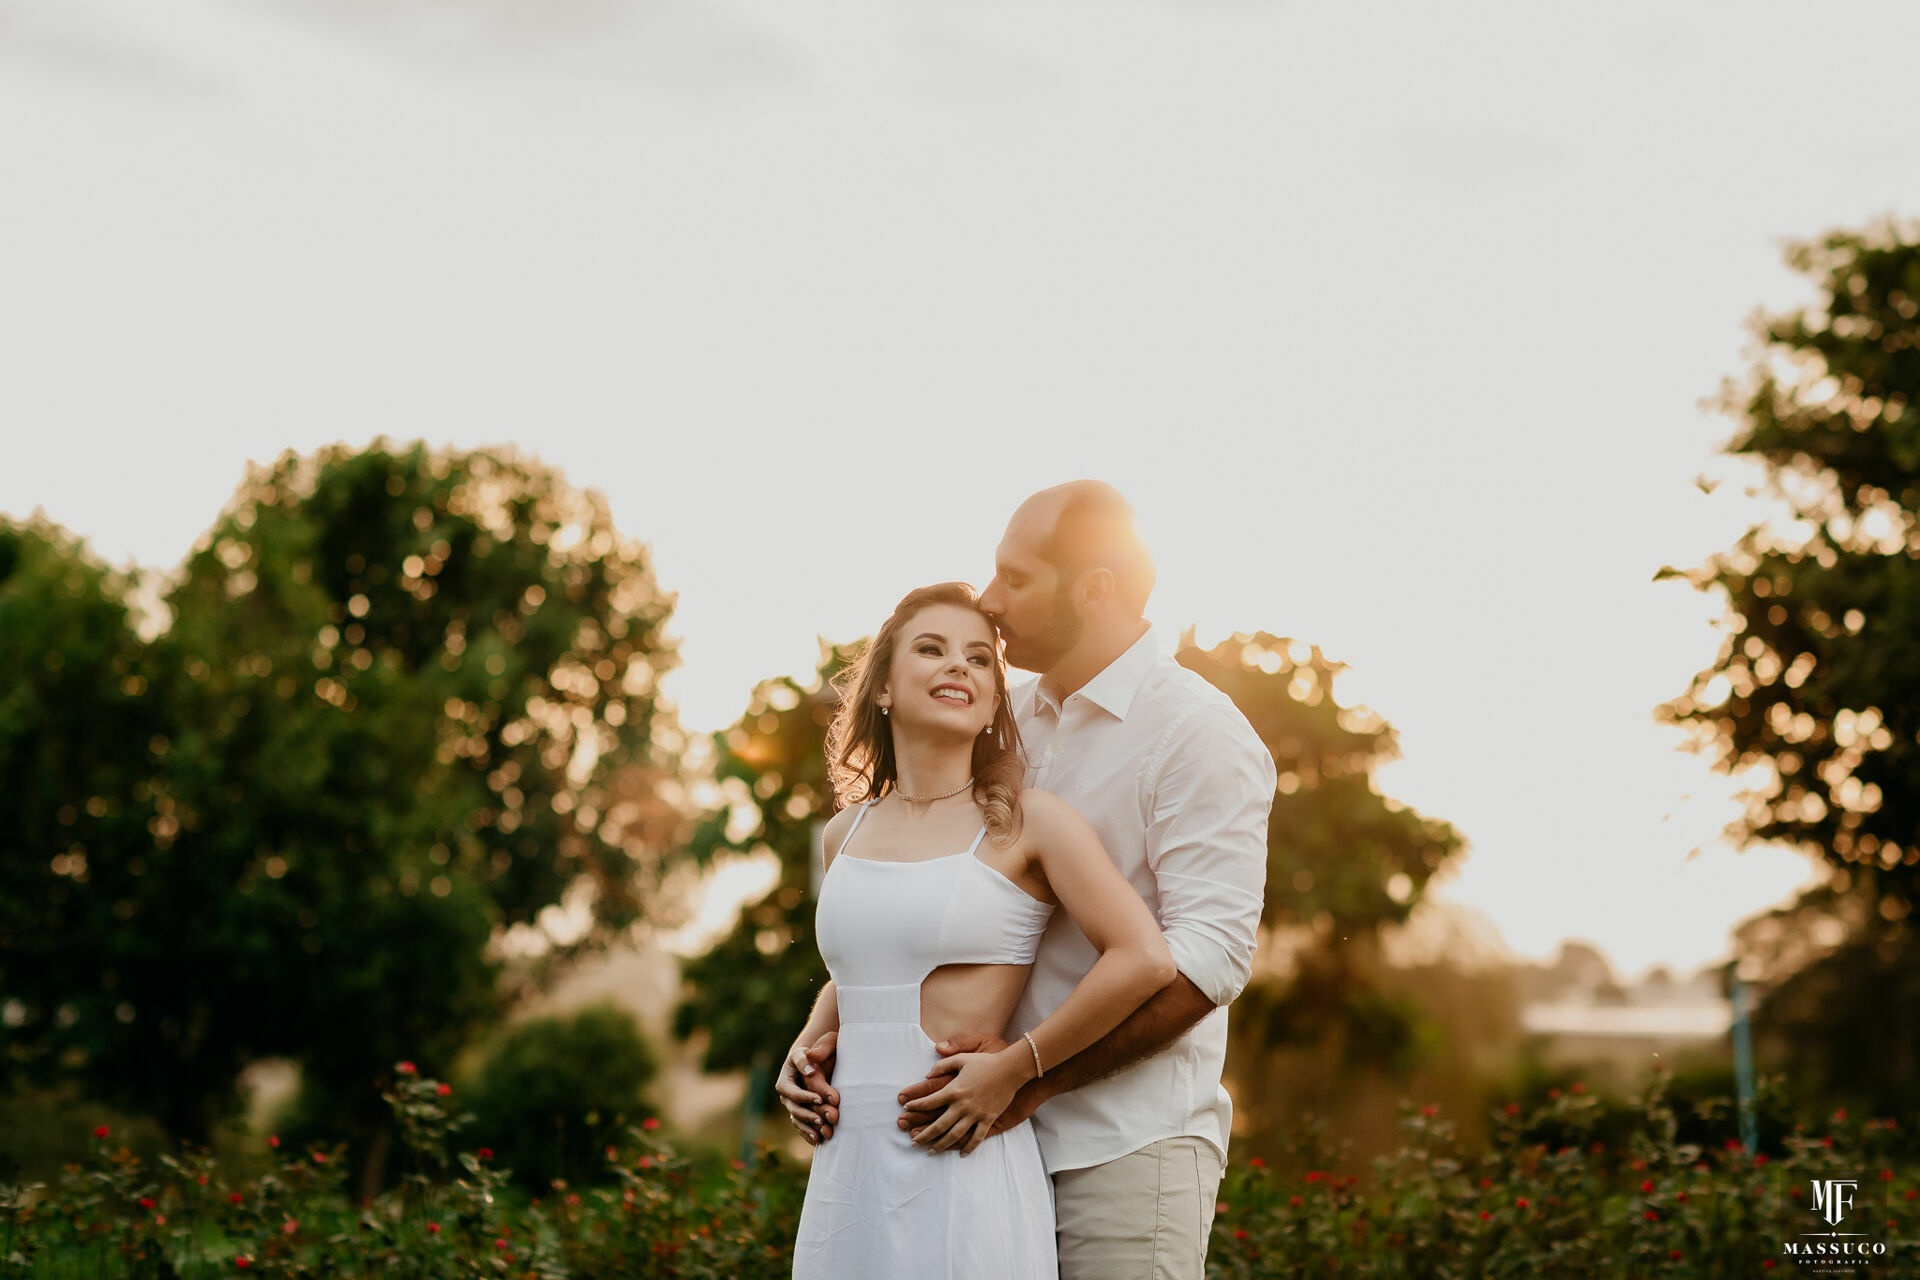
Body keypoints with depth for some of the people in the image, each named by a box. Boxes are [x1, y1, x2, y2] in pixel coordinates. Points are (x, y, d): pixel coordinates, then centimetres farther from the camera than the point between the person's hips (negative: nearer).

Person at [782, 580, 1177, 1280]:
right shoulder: (846, 833, 11)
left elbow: (1144, 959, -15)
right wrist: (804, 1050, 8)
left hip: (962, 1168, -5)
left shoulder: (1023, 820, -5)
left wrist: (1012, 1067, -13)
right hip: (846, 1164, 5)